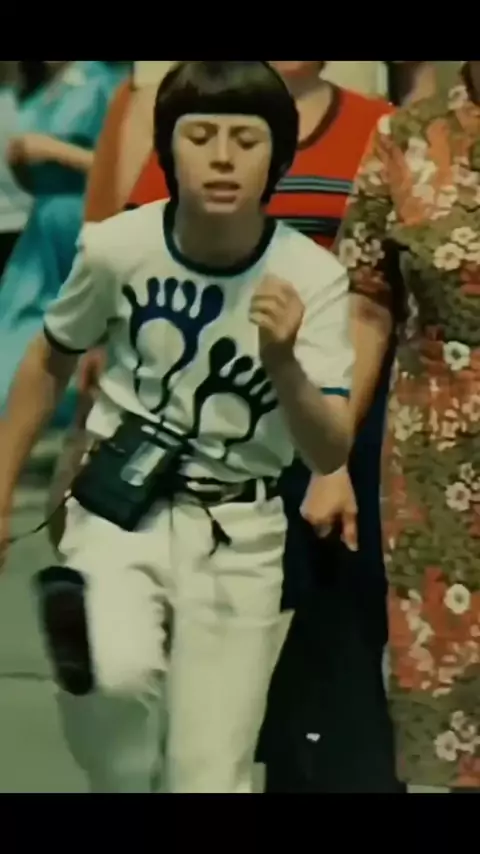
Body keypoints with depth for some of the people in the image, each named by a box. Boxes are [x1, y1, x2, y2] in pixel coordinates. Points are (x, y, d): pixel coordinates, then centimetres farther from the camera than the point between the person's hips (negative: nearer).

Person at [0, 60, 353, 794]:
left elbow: (330, 455, -17)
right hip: (120, 504, -1)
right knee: (118, 675, -30)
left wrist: (282, 362, -35)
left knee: (209, 779, 1)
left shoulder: (313, 278, -16)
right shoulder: (119, 247, -15)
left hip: (238, 531, 1)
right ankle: (123, 784, 1)